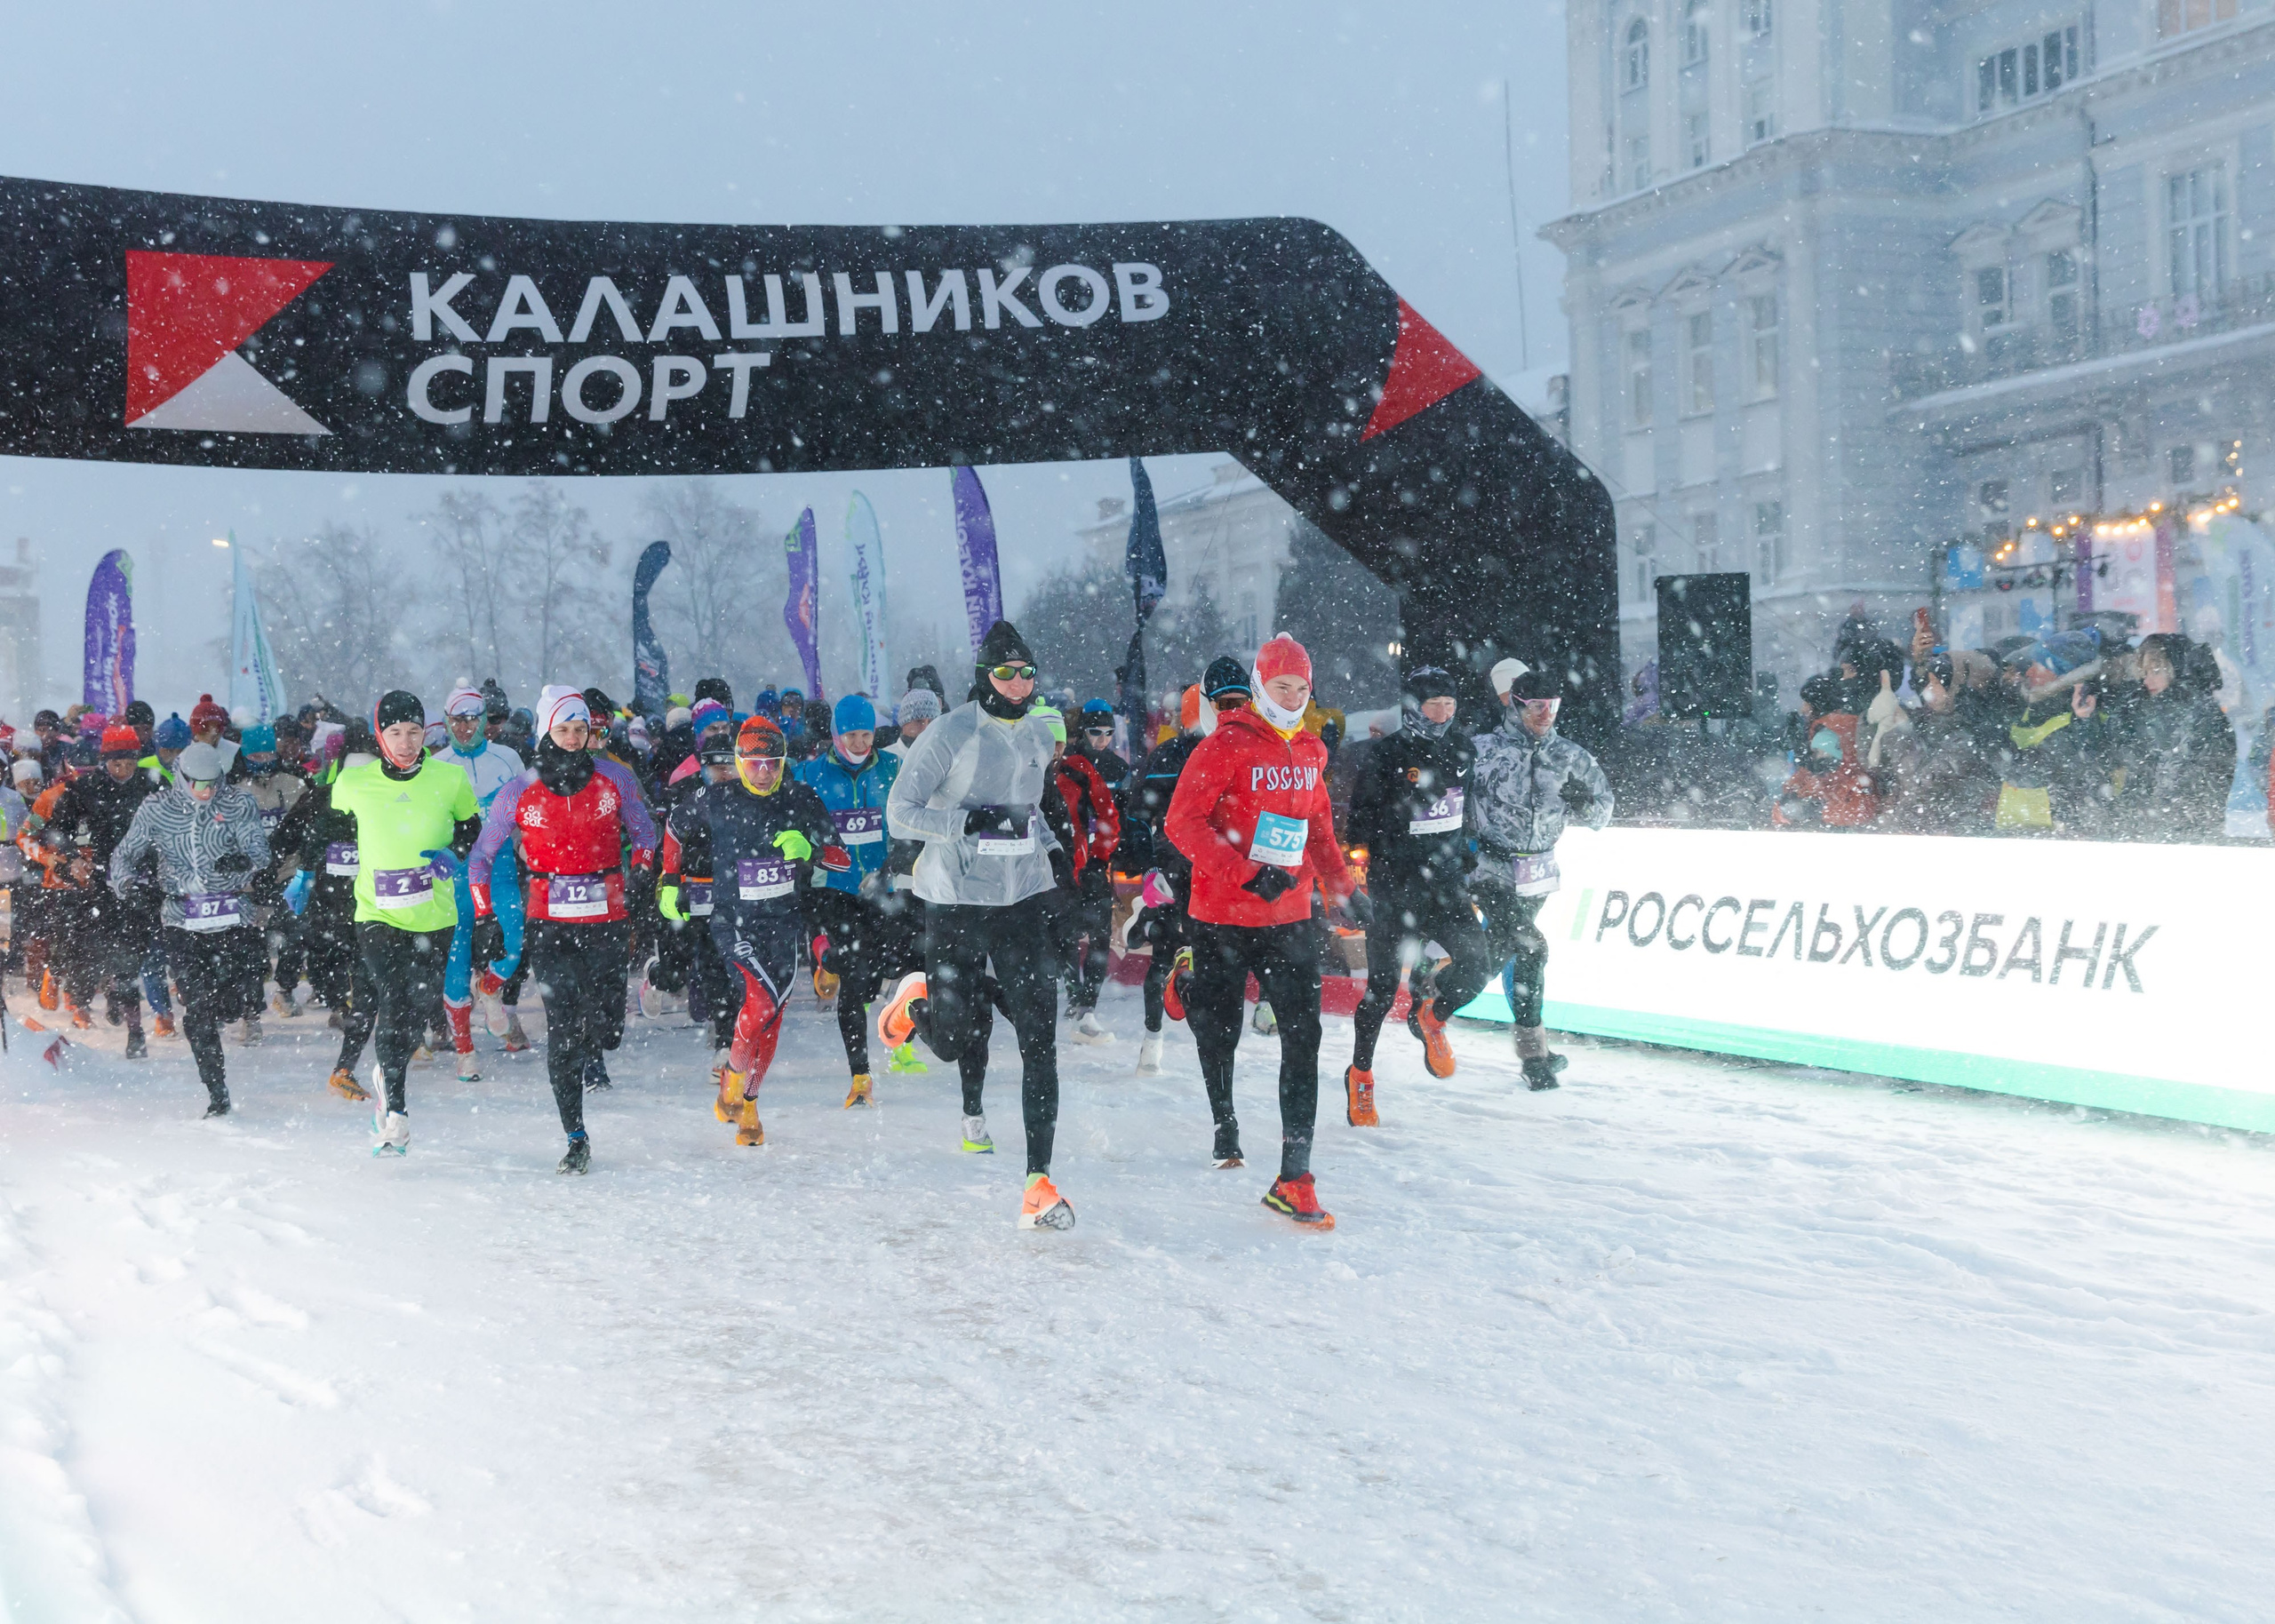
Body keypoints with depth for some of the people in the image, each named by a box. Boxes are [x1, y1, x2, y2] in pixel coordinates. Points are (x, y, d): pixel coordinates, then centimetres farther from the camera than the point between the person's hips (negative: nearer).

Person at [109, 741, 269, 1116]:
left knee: (241, 999, -10)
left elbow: (259, 850, -8)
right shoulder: (156, 809, 3)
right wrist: (127, 881, -14)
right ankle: (217, 1096, 5)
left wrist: (243, 862, -31)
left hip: (233, 915, 0)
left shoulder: (237, 803, 0)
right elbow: (125, 854, 8)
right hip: (184, 923, 0)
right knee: (197, 1013, -4)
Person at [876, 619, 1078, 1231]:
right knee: (954, 1040, 3)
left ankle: (1039, 1180, -8)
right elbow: (900, 809, -11)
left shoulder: (1037, 736, 10)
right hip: (957, 901, -4)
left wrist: (1052, 849, 12)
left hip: (1025, 899, 4)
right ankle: (917, 999, 40)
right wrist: (972, 822, -21)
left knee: (1039, 1034, -8)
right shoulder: (952, 733, -9)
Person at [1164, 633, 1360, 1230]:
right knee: (1218, 1034, 10)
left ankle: (1294, 1178, -4)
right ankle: (1224, 1123, 40)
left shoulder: (1310, 752, 11)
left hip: (1291, 919, 4)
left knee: (1303, 1041, -4)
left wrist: (1341, 888, 12)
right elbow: (1182, 822, -15)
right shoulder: (1226, 745, -8)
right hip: (1222, 918, -4)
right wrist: (1247, 874, -21)